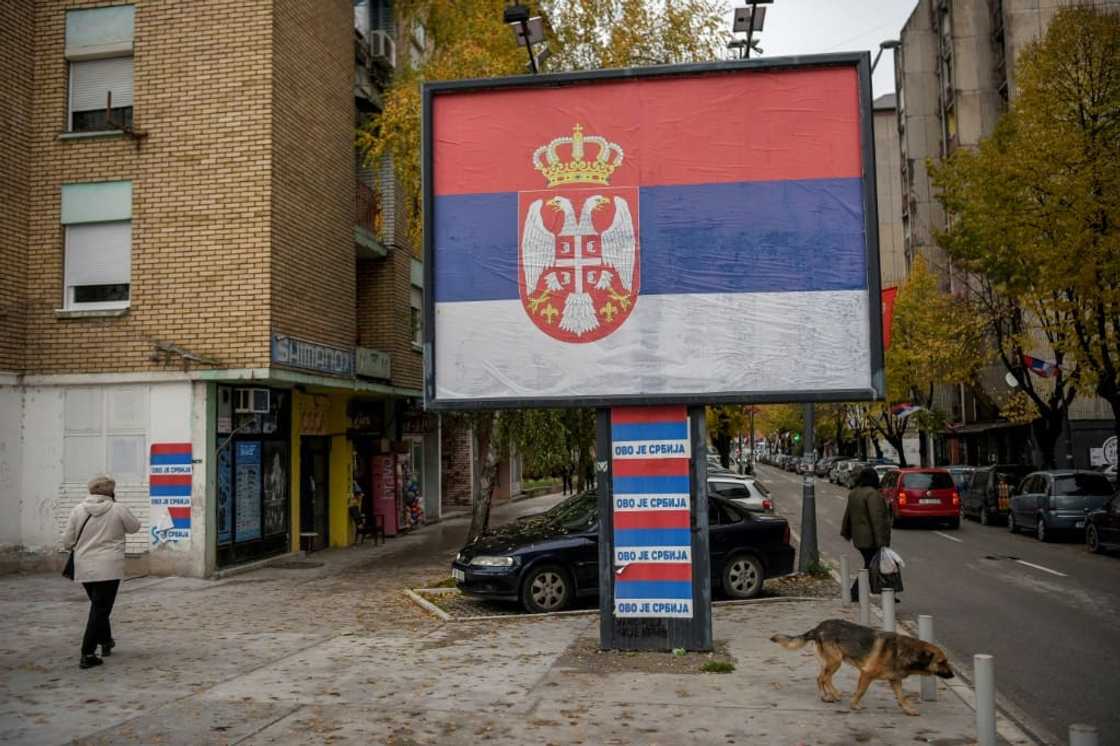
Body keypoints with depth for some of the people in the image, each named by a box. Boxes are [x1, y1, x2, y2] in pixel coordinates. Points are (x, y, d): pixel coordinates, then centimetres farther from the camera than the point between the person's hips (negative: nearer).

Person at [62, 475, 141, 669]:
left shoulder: (78, 510, -1)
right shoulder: (118, 510, -8)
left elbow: (67, 541, 2)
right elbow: (134, 527, 9)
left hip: (84, 569, 4)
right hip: (108, 569, -4)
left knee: (98, 606, 23)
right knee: (100, 609, 0)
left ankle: (106, 641, 37)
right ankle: (87, 654, -5)